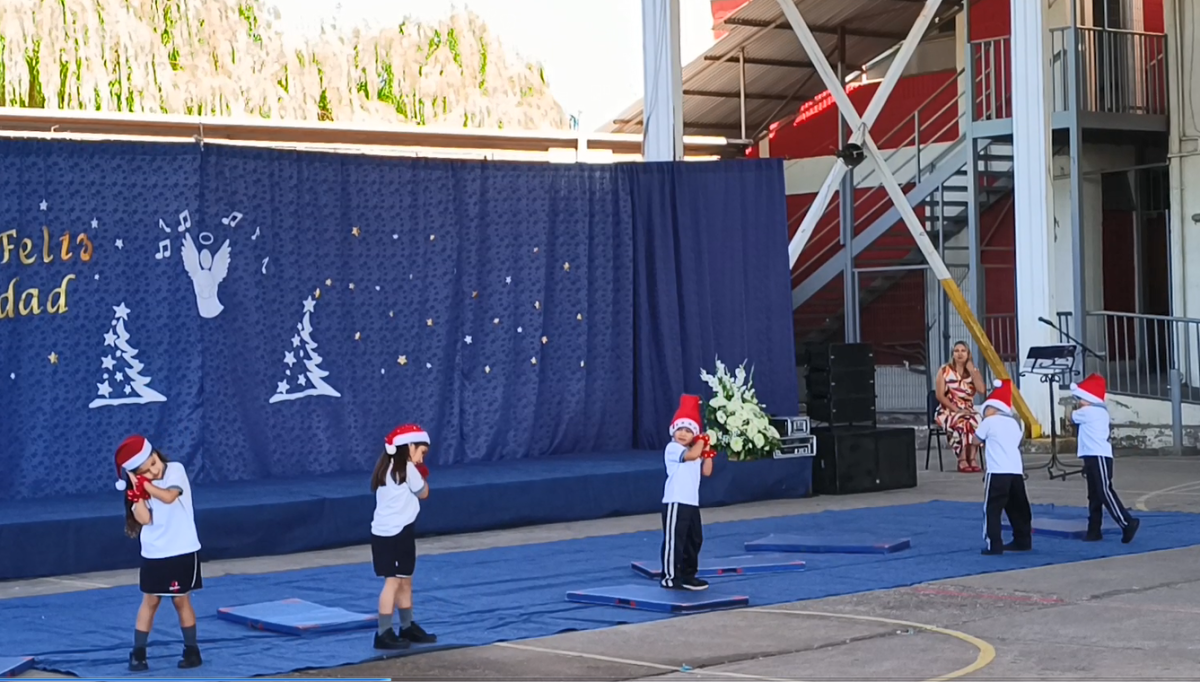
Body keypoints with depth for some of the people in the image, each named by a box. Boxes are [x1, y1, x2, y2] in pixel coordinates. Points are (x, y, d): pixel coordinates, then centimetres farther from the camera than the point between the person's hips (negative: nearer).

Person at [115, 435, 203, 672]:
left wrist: (145, 484, -20)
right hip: (153, 554, 3)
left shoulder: (176, 470, -9)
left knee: (181, 599, 5)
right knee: (150, 600, 6)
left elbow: (168, 497, -26)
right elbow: (145, 518, -13)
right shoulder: (140, 485, -2)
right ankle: (138, 653, 10)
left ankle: (192, 650, 17)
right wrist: (137, 489, -18)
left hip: (182, 551, -2)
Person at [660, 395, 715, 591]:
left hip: (692, 502, 9)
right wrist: (702, 441, -10)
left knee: (694, 540, 14)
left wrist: (707, 453, 5)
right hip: (675, 502, -9)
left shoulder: (695, 451, 17)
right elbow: (691, 455, -26)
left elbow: (706, 471, 15)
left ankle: (687, 575, 24)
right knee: (674, 540, -8)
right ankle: (670, 577, -5)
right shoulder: (672, 448, -9)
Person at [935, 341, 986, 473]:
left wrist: (971, 370, -7)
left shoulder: (973, 371, 11)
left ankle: (972, 459, -34)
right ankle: (962, 461, -33)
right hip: (948, 411, -3)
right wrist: (956, 409, -16)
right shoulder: (945, 370, 1)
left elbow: (981, 389, -8)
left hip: (968, 411, 3)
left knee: (977, 421, -34)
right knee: (962, 423, -37)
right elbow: (940, 396, -6)